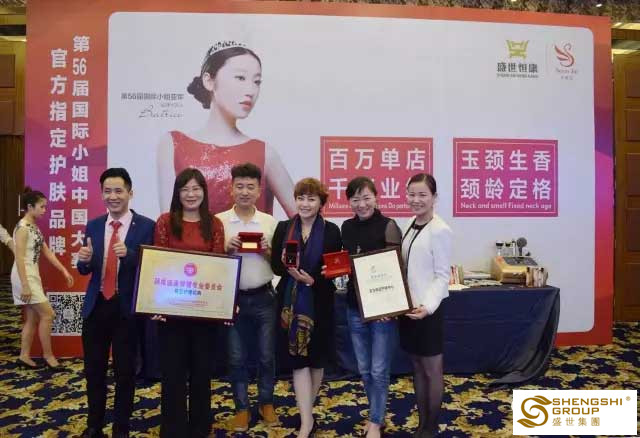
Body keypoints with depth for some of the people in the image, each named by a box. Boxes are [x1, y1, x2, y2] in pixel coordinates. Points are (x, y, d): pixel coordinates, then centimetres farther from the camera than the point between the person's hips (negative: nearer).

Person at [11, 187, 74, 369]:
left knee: (33, 318, 12)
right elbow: (19, 258, -19)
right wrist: (25, 285, -22)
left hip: (33, 275, 9)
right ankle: (48, 355, 7)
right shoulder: (22, 227, -15)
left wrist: (64, 271, 12)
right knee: (47, 314, -5)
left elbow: (47, 252, 15)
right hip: (25, 276, -9)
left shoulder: (35, 227, 12)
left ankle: (24, 356, 20)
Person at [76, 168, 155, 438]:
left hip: (127, 307, -4)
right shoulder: (93, 226, 6)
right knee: (94, 369, 17)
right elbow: (85, 270, 6)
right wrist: (85, 259, -17)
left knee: (125, 371, 9)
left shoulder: (146, 226, -9)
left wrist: (128, 254, -31)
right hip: (96, 305, 4)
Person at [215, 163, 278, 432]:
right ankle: (242, 407, 30)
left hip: (263, 298, 1)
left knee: (267, 355, 12)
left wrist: (268, 253, -13)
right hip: (232, 298, -1)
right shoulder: (218, 221, -2)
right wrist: (225, 249, -16)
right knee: (236, 358, 12)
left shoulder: (270, 222, 2)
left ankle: (266, 403, 33)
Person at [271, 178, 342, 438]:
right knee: (299, 359, 0)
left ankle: (306, 411, 36)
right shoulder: (283, 228, 2)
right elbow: (275, 266, 0)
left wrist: (314, 279, -19)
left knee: (317, 357, 12)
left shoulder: (331, 231, -2)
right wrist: (288, 268, -21)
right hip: (291, 302, 0)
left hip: (320, 302, 0)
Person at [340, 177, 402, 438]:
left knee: (379, 370, 6)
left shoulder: (388, 226, -11)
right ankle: (377, 415, 38)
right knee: (364, 369, 16)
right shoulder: (347, 227, 5)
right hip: (355, 307, 5)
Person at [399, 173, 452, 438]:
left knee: (432, 369, 9)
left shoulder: (440, 231, -14)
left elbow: (442, 276, -14)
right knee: (417, 367, 17)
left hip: (427, 310, -7)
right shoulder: (409, 225, 7)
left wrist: (428, 306, -25)